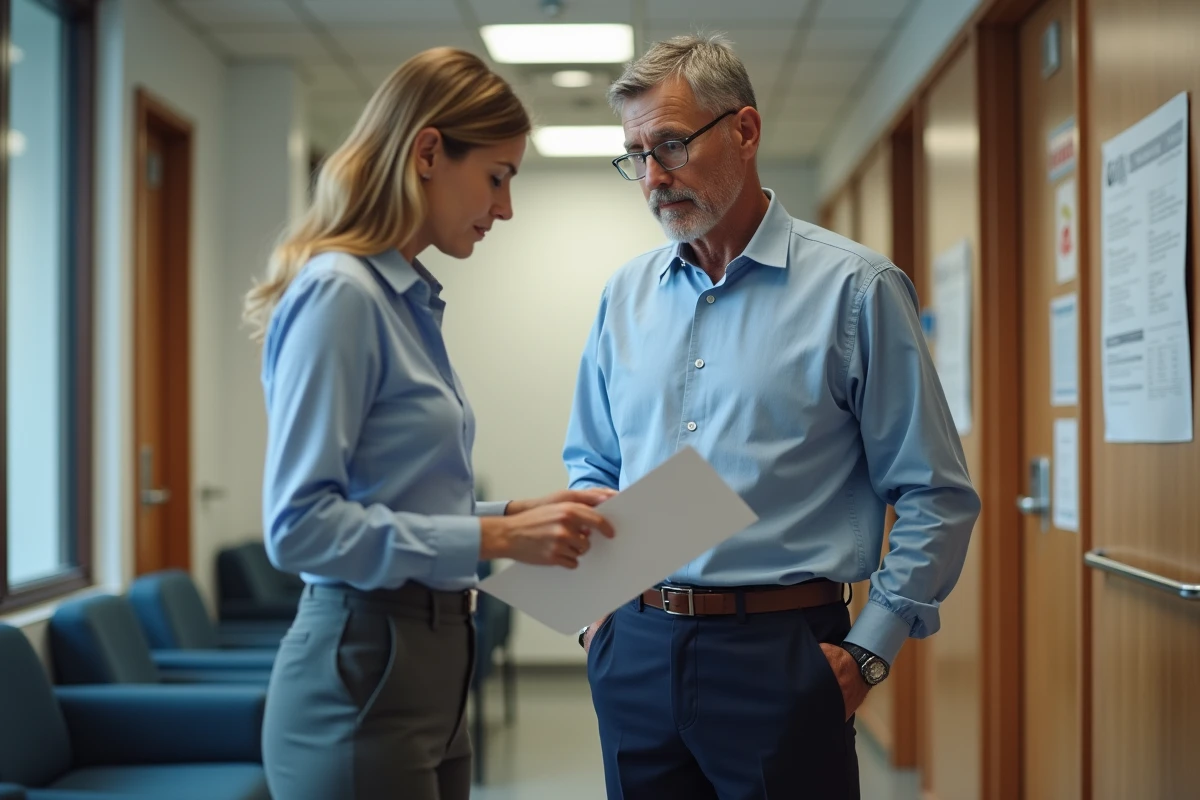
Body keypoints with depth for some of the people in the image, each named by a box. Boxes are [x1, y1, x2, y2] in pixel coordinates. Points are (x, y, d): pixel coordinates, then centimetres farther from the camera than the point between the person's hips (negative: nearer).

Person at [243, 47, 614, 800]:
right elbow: (299, 524, -21)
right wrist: (493, 537, -20)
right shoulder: (339, 292, -16)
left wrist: (513, 514, 5)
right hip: (362, 679, -9)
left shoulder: (410, 296, 11)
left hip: (430, 667, 9)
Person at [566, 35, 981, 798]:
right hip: (635, 650, 4)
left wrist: (868, 652, -8)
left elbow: (936, 496, -4)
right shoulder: (625, 294, 9)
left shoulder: (854, 287, -5)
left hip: (780, 653, -4)